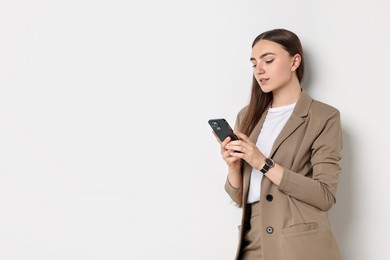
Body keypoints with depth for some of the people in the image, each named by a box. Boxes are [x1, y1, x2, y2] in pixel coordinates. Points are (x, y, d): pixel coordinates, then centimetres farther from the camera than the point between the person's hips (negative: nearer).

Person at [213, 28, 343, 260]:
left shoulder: (324, 117, -4)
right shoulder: (248, 116, 10)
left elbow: (325, 195, -13)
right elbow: (240, 197, 10)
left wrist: (263, 163, -17)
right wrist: (234, 165, -10)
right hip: (253, 241, 5)